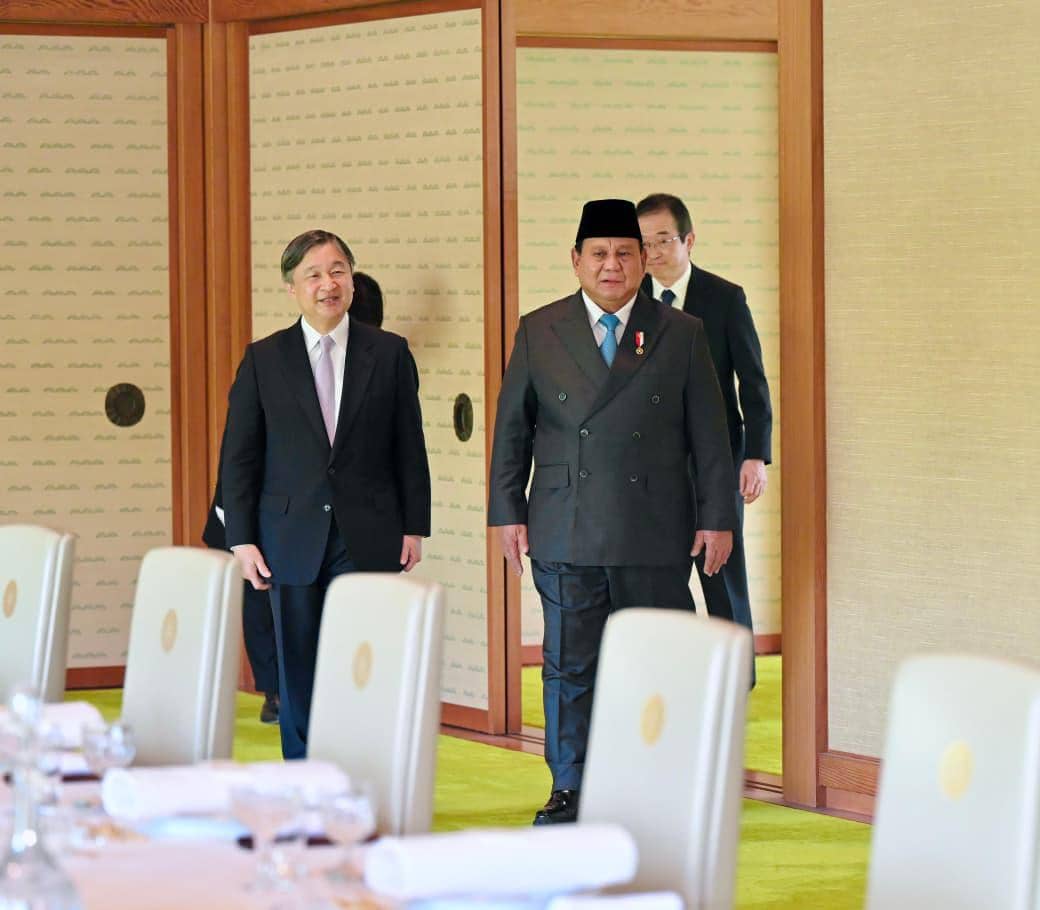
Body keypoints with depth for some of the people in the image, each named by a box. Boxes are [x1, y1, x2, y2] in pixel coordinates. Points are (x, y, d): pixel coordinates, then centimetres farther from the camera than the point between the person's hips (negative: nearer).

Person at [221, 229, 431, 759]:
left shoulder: (389, 353, 6)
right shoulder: (263, 360, 6)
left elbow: (410, 449, 8)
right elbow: (239, 457, 6)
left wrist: (414, 527, 3)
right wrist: (242, 539, -1)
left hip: (369, 540, -1)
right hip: (292, 539, 1)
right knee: (298, 676, 3)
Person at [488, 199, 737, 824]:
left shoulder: (681, 335, 6)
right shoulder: (539, 333, 8)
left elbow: (709, 436, 6)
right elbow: (511, 430, 10)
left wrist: (717, 519, 2)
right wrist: (507, 513, 4)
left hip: (656, 535, 0)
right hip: (565, 536, 1)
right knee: (569, 666, 3)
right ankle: (571, 792, 11)